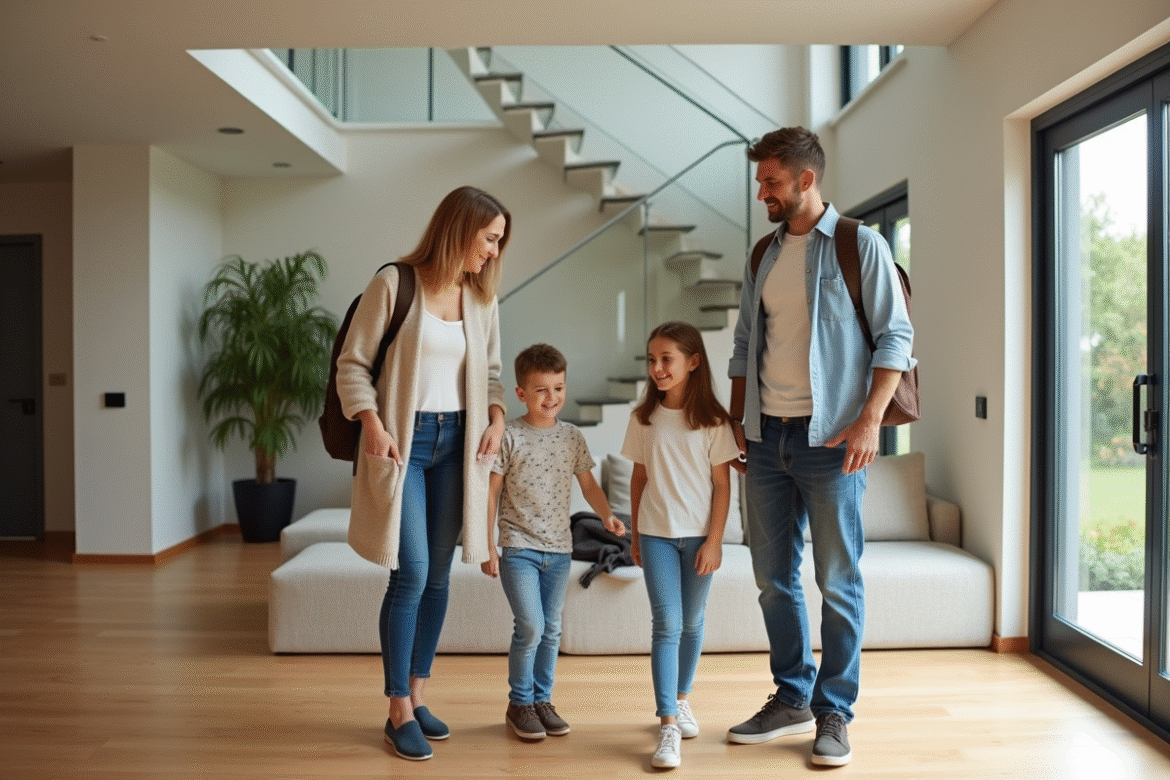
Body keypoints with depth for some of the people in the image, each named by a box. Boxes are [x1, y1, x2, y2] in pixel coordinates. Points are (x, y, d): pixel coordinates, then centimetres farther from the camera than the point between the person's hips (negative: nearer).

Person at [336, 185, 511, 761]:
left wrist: (496, 418, 0)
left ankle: (416, 696, 24)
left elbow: (490, 372, 17)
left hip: (456, 443, 6)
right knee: (411, 574, -8)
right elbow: (352, 364, -6)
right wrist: (373, 425, -16)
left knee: (438, 577, 9)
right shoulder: (394, 283, -8)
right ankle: (398, 713, 7)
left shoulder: (482, 299, 8)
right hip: (402, 441, -6)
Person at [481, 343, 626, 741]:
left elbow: (589, 484, 10)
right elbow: (491, 492, -5)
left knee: (551, 629, 11)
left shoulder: (572, 437, 5)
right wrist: (488, 547, -6)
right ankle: (519, 703, 10)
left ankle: (542, 699, 27)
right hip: (518, 547, -4)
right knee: (530, 626, -10)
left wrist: (606, 514, -10)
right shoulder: (510, 435, -7)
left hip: (559, 549, 4)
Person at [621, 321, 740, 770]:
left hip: (698, 534, 0)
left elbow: (722, 484, -5)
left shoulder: (712, 420, -6)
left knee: (692, 623, 13)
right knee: (666, 623, -6)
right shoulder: (643, 418, 0)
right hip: (656, 533, 1)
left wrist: (714, 541, -8)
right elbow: (639, 477, 7)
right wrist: (635, 534, 9)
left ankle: (681, 699, 34)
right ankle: (668, 725, -5)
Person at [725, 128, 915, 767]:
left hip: (829, 437, -5)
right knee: (774, 578, 11)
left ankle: (834, 713, 16)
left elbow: (895, 337, -5)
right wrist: (736, 417, 10)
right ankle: (791, 699, 25)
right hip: (766, 438, 6)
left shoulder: (859, 244, -1)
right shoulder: (763, 257, 14)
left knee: (838, 582, 2)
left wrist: (869, 419, -15)